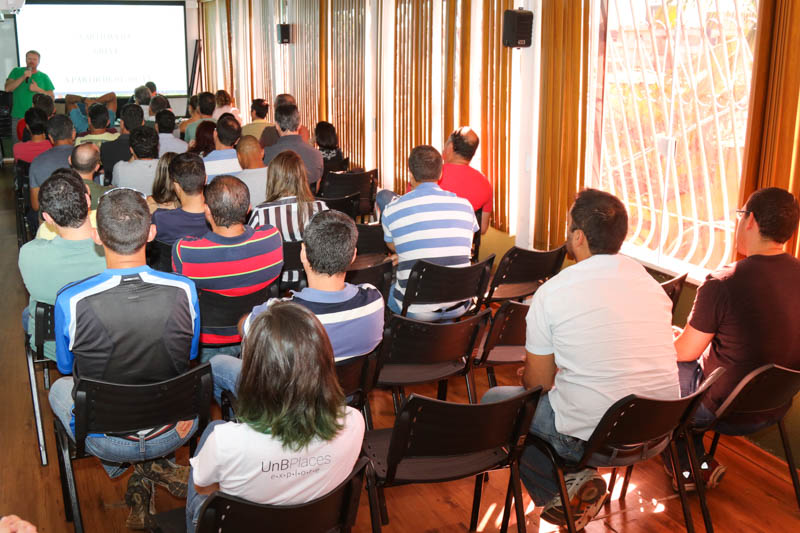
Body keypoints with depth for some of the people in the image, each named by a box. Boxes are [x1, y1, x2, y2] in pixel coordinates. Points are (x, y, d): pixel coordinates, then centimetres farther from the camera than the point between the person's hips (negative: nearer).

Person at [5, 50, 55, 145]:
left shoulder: (43, 77, 8)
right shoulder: (16, 72, 8)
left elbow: (52, 97, 6)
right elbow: (7, 88, -5)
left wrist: (38, 89, -10)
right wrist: (23, 77, -13)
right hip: (18, 117, 1)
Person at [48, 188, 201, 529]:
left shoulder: (71, 301, -24)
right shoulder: (184, 290, -20)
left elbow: (66, 366, -2)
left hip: (107, 443, -1)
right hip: (174, 433, 2)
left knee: (60, 388, 31)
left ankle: (133, 481, 22)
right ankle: (155, 466, 21)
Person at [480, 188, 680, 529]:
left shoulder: (552, 292, -13)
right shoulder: (652, 283, 2)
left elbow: (537, 382, -4)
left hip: (588, 437, -6)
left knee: (493, 400, 16)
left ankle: (564, 488, 10)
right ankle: (579, 480, 15)